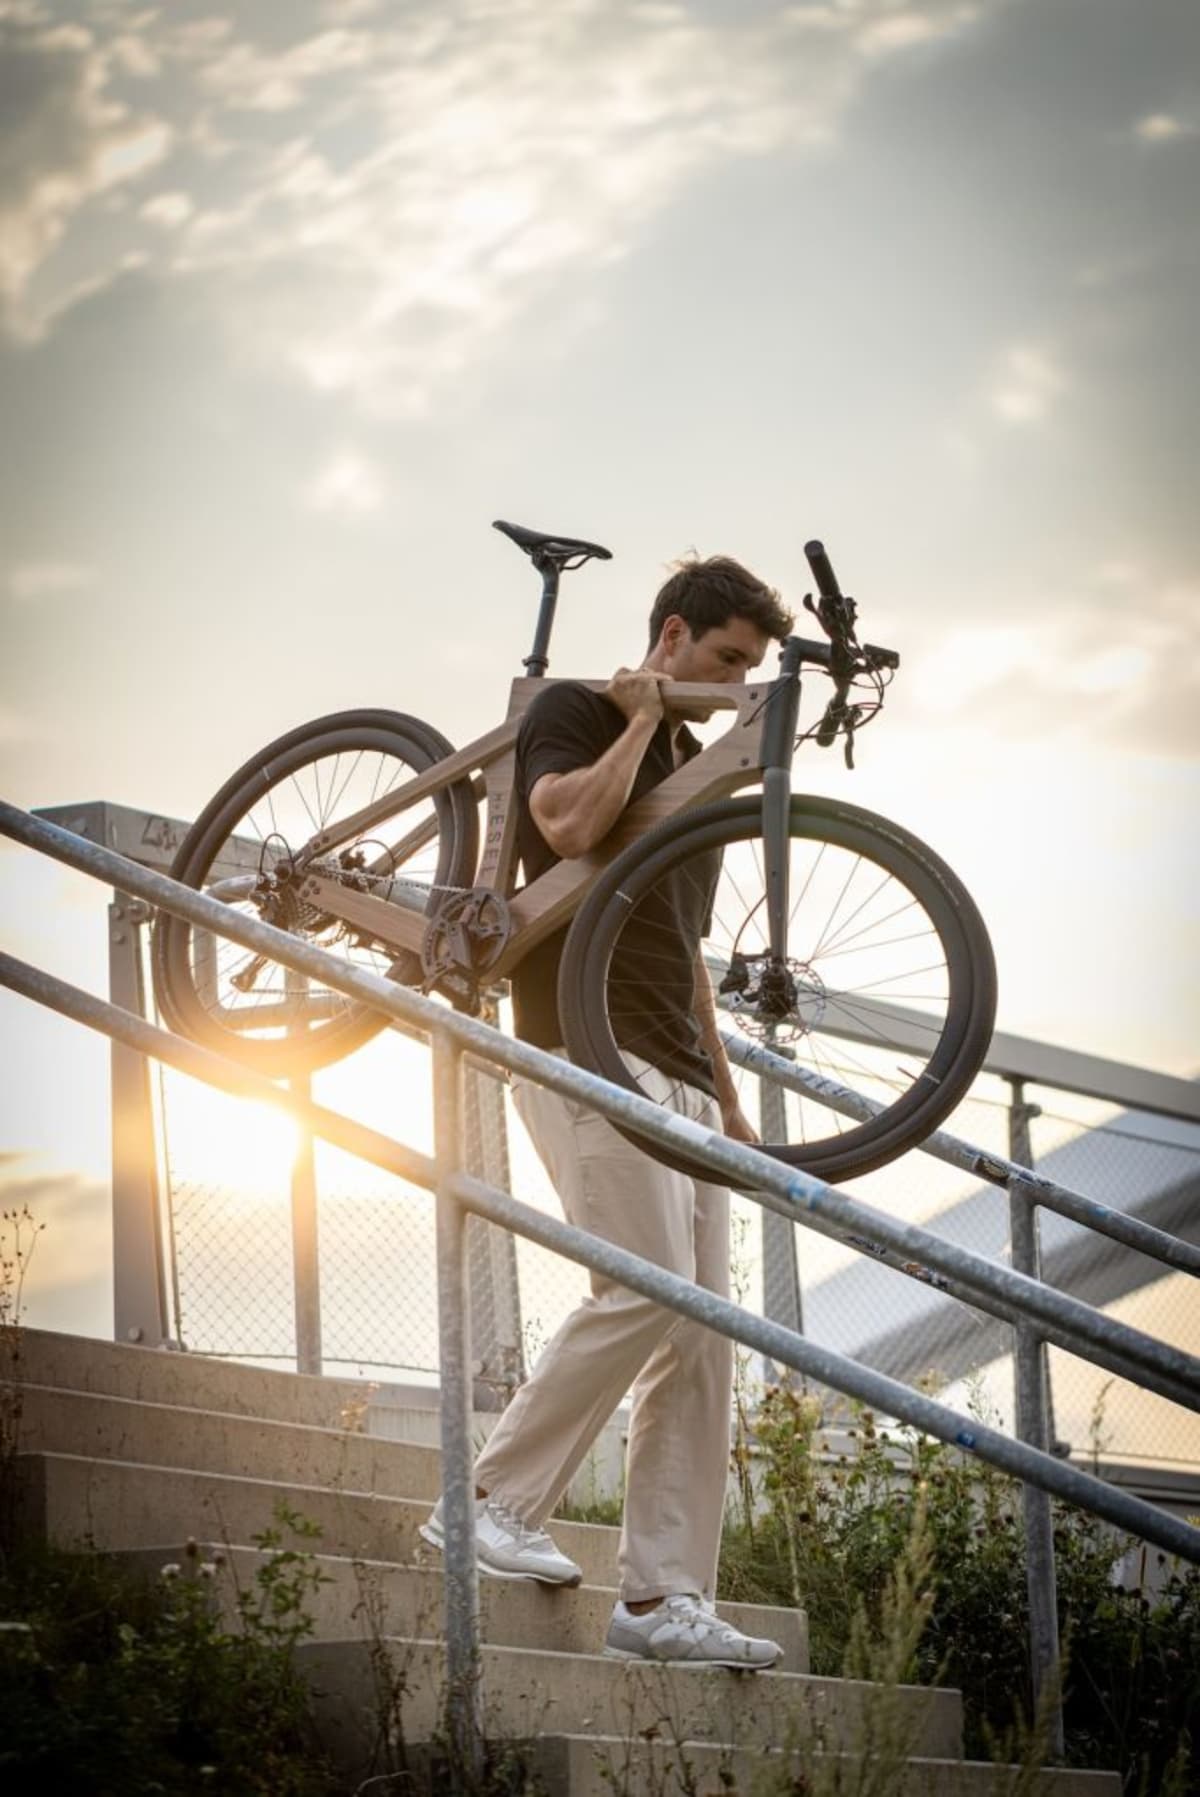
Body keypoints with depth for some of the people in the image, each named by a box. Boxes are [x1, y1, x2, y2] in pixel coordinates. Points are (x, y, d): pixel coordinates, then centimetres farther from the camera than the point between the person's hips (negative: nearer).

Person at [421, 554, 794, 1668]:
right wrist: (639, 721, -7)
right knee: (646, 1291, -20)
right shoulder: (572, 712, 1)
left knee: (701, 1341, 0)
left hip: (675, 1073, 8)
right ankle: (495, 1503, -10)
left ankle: (664, 1598, -3)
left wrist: (728, 1101, 23)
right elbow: (571, 822, -22)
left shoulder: (692, 768, 24)